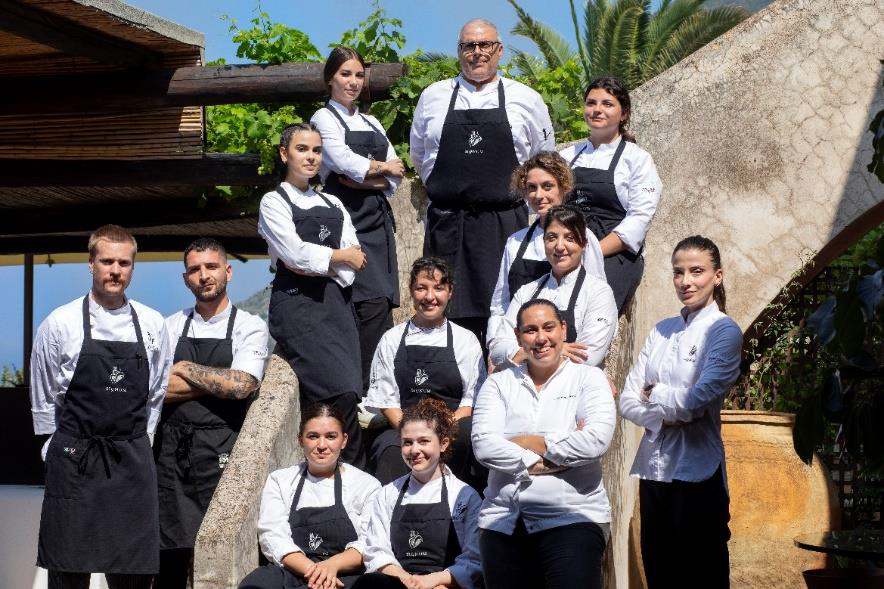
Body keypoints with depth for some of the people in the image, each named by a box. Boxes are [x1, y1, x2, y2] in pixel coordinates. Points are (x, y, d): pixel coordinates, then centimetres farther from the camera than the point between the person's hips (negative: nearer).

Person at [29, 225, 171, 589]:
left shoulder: (152, 325, 6)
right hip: (74, 461, -2)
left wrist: (136, 446, 13)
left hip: (133, 463, 3)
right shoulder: (61, 324, -2)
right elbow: (44, 401, 4)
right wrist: (63, 456, 5)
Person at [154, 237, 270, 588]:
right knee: (170, 556, 6)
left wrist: (185, 369, -3)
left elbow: (241, 385, -13)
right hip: (171, 449, 3)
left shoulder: (250, 327, 3)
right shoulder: (172, 327, 12)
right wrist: (220, 381, -6)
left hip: (220, 451, -3)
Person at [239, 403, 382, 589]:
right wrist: (311, 570, -15)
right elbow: (273, 536, 2)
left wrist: (333, 564, -20)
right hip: (289, 572, 3)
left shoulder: (366, 485, 13)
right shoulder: (279, 481, 19)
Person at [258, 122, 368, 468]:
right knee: (341, 393, -20)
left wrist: (318, 265, -6)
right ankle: (355, 473, -11)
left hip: (336, 302, 5)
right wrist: (340, 256, 4)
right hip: (297, 305, -5)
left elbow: (355, 258, 10)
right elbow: (296, 253, -9)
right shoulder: (274, 203, 6)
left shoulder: (333, 205, 22)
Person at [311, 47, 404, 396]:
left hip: (378, 216, 6)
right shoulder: (324, 118, 3)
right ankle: (364, 388, -16)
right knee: (373, 302, -18)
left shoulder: (371, 122, 22)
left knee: (383, 301, -2)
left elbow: (396, 174, 13)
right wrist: (382, 168, 2)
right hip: (347, 217, -6)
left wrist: (369, 180, -6)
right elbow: (346, 162, -13)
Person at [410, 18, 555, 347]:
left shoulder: (526, 100, 7)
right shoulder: (433, 97, 10)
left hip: (505, 225, -1)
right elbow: (418, 156, 23)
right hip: (446, 223, 1)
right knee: (448, 312, -2)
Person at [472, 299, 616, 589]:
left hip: (572, 520, -3)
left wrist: (523, 442, -6)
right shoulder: (499, 383, 11)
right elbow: (484, 445, -5)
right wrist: (554, 459, -11)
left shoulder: (588, 378, 4)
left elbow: (595, 441, -13)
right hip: (503, 523, 3)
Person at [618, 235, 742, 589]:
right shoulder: (661, 332, 11)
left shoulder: (724, 331, -5)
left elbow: (695, 401, -17)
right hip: (653, 469, 6)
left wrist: (653, 393, -2)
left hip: (696, 471, -6)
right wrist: (665, 416, -12)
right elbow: (628, 401, 5)